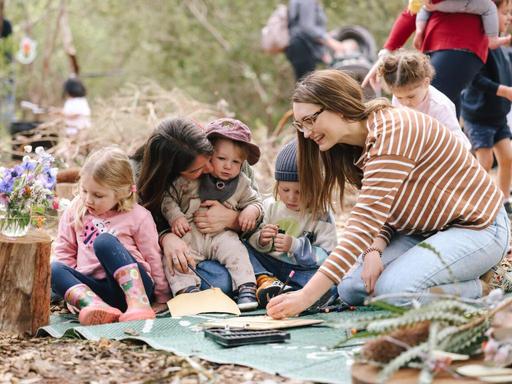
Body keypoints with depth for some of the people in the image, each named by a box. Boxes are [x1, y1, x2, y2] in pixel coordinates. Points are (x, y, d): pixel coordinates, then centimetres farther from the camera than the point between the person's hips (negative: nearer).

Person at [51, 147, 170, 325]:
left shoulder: (138, 217, 1)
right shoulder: (76, 210, 11)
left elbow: (153, 259, 5)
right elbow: (64, 251, 17)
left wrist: (162, 300, 8)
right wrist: (70, 288, 6)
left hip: (132, 285, -4)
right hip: (92, 288, 4)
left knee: (104, 241, -29)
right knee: (53, 268, -22)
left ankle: (139, 303, -42)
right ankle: (96, 306, -46)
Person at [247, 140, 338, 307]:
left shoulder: (322, 216, -6)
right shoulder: (269, 206, 3)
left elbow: (327, 257, -13)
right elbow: (252, 241, 4)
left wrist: (295, 246, -24)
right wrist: (261, 240, -19)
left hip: (301, 271, -3)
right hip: (268, 266, 3)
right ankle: (265, 280, -31)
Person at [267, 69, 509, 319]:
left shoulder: (391, 131, -26)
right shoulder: (359, 143, 5)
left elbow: (366, 221, -34)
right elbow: (380, 213, 6)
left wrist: (306, 296, -38)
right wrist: (376, 249, -19)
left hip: (478, 227, -10)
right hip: (425, 230, 10)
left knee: (393, 290, -29)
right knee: (351, 288, -6)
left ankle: (482, 287, -6)